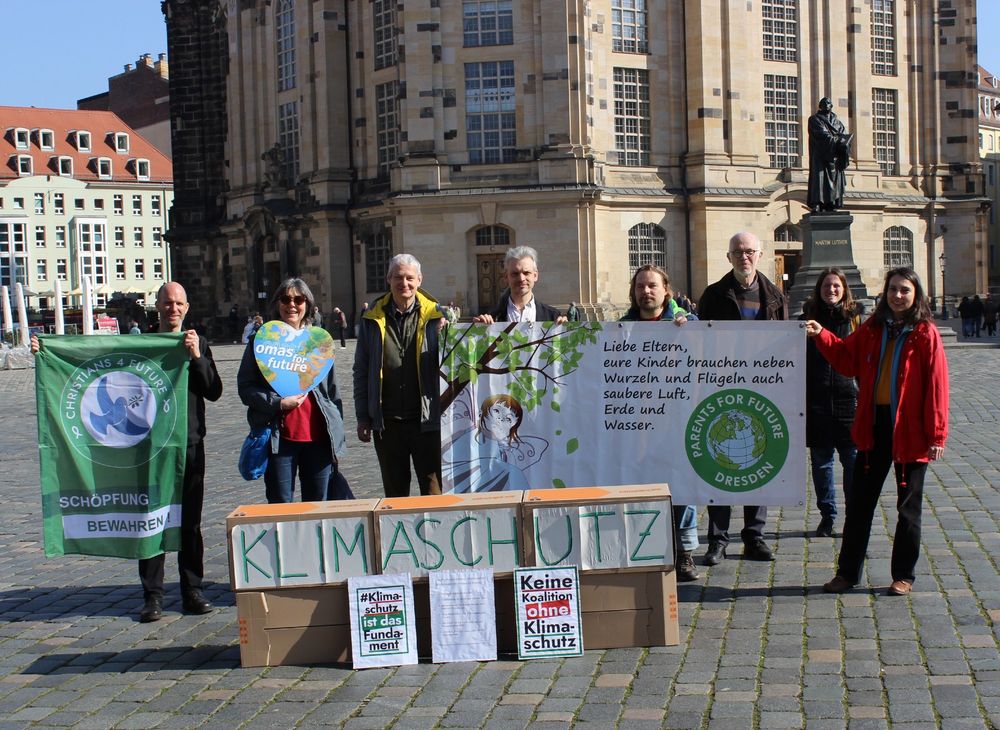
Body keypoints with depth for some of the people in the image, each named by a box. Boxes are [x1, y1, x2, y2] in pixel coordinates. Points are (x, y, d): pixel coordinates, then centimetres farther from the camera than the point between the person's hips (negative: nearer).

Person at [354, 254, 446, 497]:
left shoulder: (435, 316, 0)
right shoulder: (373, 319, 5)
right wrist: (363, 417, 5)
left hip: (426, 419, -2)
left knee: (434, 492, 3)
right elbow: (361, 371, 8)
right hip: (387, 422, 2)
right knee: (395, 494, 13)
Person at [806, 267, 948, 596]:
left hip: (910, 431, -4)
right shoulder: (873, 328, 5)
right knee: (859, 502, 9)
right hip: (874, 426, 4)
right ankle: (848, 572, 19)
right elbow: (847, 359, 11)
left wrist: (936, 434, -12)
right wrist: (822, 336, -3)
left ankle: (903, 575, 21)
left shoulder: (926, 334, -8)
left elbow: (936, 386, -10)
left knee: (908, 506, 8)